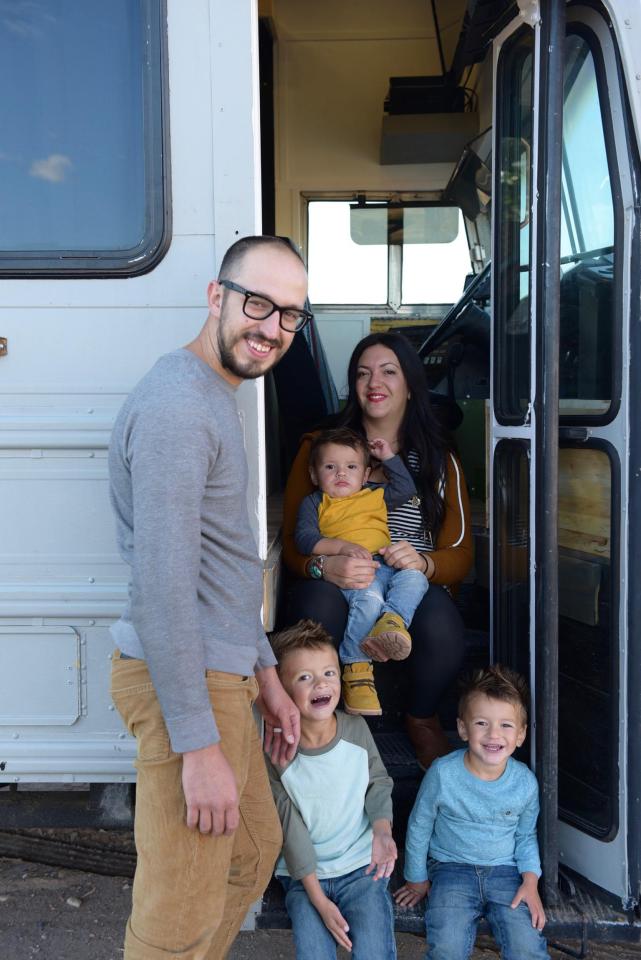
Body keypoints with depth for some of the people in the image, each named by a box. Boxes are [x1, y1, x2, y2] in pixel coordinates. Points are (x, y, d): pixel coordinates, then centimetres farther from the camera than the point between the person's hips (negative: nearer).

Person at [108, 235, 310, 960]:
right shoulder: (177, 405, -19)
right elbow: (164, 586, -25)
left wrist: (263, 670, 20)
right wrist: (199, 746, -23)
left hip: (218, 671, 11)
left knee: (254, 850, 25)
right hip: (184, 684, -11)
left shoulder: (216, 400, 16)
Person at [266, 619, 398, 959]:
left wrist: (382, 829, -12)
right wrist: (318, 900, -12)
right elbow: (291, 830, -10)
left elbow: (378, 783, 8)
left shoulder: (357, 730, -6)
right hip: (303, 876, -1)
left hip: (362, 866, 1)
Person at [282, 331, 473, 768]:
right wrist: (326, 566, -24)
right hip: (336, 587, -1)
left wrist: (424, 563, -18)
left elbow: (460, 555, 7)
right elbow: (292, 543, 1)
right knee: (318, 600, -37)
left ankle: (422, 718, 3)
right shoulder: (320, 447, 7)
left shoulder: (439, 457, 12)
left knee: (442, 627, -33)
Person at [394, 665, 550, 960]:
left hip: (506, 871, 2)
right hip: (452, 869, -1)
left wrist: (531, 880, -3)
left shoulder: (525, 782, -8)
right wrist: (417, 879, 10)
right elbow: (419, 827, 1)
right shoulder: (442, 774, -16)